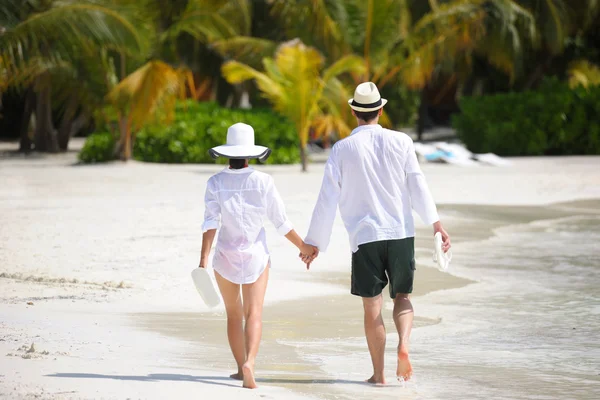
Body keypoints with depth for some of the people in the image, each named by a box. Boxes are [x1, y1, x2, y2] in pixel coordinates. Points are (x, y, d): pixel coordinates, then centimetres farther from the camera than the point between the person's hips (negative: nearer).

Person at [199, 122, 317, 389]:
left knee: (234, 314, 17)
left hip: (225, 255, 1)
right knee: (254, 314, -7)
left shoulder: (216, 183, -7)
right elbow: (281, 221, -3)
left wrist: (204, 257, -23)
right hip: (255, 255, -1)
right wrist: (303, 246, 10)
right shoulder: (262, 181, -7)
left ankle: (241, 367, 24)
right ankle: (249, 363, -30)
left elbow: (211, 221, -18)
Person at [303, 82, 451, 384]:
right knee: (402, 296, 15)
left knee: (372, 306, 6)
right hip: (401, 234, 1)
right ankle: (403, 344, -12)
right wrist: (436, 223, -6)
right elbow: (417, 185, -6)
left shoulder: (342, 150, -1)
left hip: (364, 237, -1)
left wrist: (314, 243, 6)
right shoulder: (400, 142, -1)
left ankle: (378, 375, 8)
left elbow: (328, 200, 0)